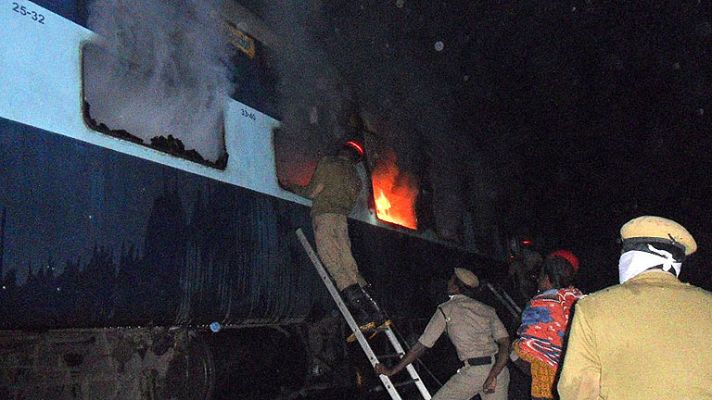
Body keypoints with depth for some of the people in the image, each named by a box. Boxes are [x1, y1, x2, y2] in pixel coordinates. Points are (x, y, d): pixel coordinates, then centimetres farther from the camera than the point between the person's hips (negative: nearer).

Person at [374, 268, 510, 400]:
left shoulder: (446, 310, 0)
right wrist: (494, 375, -8)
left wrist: (392, 370, 6)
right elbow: (505, 342, -1)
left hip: (473, 372, -5)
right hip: (498, 368, 5)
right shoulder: (487, 310, 12)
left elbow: (421, 346, -1)